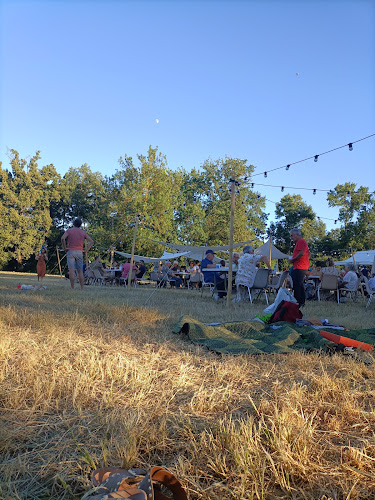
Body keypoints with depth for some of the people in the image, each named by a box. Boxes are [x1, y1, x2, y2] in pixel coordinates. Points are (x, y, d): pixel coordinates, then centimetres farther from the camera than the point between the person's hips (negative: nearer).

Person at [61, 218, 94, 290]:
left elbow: (63, 238, -14)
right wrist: (86, 250, 4)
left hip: (71, 251, -2)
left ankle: (72, 288, -11)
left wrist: (65, 248, -5)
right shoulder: (83, 232, 10)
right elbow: (91, 241, 1)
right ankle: (82, 288, 5)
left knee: (71, 270, -7)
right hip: (79, 252, 2)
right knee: (80, 271, 8)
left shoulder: (69, 230, 4)